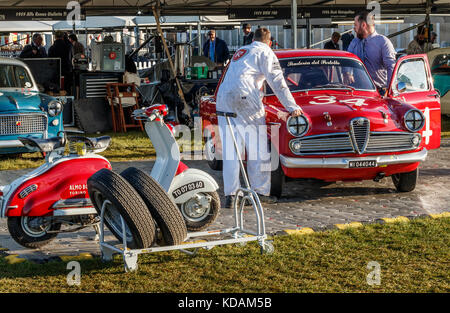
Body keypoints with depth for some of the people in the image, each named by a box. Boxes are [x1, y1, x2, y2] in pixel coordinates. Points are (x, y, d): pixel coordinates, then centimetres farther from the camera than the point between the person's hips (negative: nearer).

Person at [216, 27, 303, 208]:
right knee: (258, 147, 1)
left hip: (222, 98, 7)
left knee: (229, 150, 6)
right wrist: (292, 107, 0)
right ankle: (261, 191, 1)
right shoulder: (265, 53, 8)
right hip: (245, 98, -7)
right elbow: (277, 82, 0)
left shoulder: (240, 52, 30)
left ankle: (230, 194, 2)